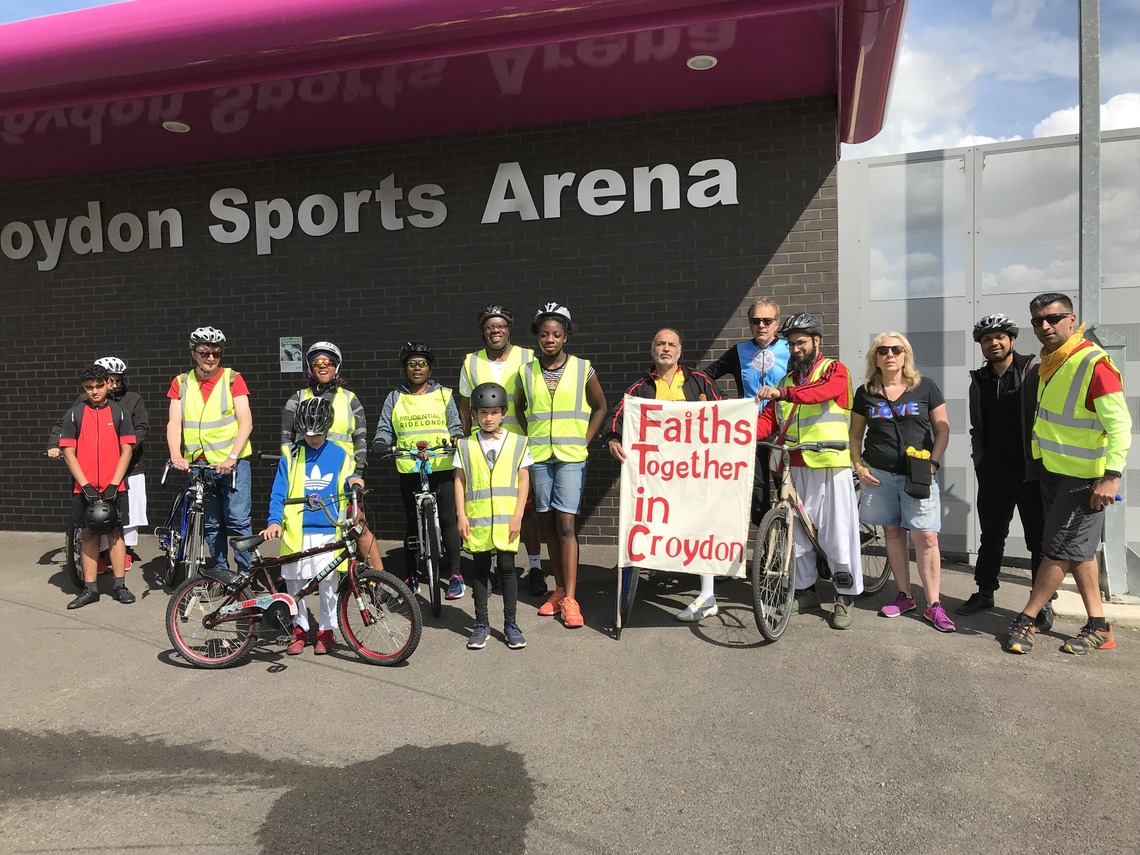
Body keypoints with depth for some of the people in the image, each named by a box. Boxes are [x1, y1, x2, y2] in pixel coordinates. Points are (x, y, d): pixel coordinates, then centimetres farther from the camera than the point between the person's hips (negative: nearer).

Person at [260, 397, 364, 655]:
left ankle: (326, 630, 20)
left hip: (328, 532, 0)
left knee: (328, 583, 3)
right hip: (296, 532, 1)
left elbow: (346, 486, 14)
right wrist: (274, 522, -11)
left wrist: (353, 482, -10)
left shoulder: (340, 455, 7)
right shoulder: (291, 456, 5)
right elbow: (278, 493, 3)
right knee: (294, 582, 6)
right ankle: (300, 629, 25)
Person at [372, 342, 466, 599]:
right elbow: (385, 428, 9)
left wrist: (457, 439, -15)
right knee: (412, 523, 7)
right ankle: (412, 577, 17)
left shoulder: (443, 395, 9)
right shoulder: (395, 398, 11)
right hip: (408, 470, 1)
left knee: (447, 520, 1)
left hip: (442, 468, -1)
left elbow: (456, 426, 7)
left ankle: (455, 574, 11)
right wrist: (381, 443, -12)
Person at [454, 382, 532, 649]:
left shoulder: (517, 443, 3)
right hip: (476, 520, 1)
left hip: (506, 520, -1)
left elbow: (524, 480, 2)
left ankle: (510, 624, 15)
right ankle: (481, 625, 18)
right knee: (480, 570, 8)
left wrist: (518, 515, -5)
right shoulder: (465, 445, 6)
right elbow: (459, 481, 5)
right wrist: (461, 515, -2)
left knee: (507, 568, 3)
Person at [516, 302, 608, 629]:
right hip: (538, 457, 3)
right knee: (549, 524, 9)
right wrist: (528, 439, 8)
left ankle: (570, 598, -5)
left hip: (570, 457, -3)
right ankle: (559, 590, 20)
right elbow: (518, 409, 20)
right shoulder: (526, 372, 5)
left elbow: (600, 407, 9)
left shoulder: (582, 369, -1)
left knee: (567, 524, -9)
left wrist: (584, 442, 2)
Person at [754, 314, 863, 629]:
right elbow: (769, 418, 10)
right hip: (795, 467, 6)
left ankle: (846, 596, 10)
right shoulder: (787, 380, 20)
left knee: (837, 531, -3)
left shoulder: (834, 370, 3)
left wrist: (782, 393, -37)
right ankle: (806, 590, 23)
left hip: (830, 465, -5)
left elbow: (821, 391, -21)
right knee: (796, 530, 9)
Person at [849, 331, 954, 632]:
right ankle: (904, 596, 21)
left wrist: (933, 462, -8)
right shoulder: (865, 393, 6)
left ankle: (933, 604, 2)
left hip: (917, 475, -2)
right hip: (879, 475, 2)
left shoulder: (925, 387, 1)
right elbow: (856, 434, 13)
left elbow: (942, 428, 3)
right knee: (893, 532, 9)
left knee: (926, 538, -7)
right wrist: (858, 466, 1)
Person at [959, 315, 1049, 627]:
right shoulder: (979, 380, 10)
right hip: (992, 473, 5)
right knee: (991, 536, 14)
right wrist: (979, 459, 10)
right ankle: (984, 592, 26)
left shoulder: (1035, 371, -6)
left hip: (1030, 472, -5)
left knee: (1039, 540, 4)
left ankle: (1043, 604, 14)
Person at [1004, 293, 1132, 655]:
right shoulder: (1049, 363, 7)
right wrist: (1038, 461, 18)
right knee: (1078, 552, 13)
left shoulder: (1094, 363, -19)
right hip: (1052, 473, 9)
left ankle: (1025, 622, 8)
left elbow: (1120, 423, -22)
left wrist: (1111, 476, -26)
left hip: (1084, 479, -9)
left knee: (1059, 552, -1)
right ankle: (1098, 627, 23)